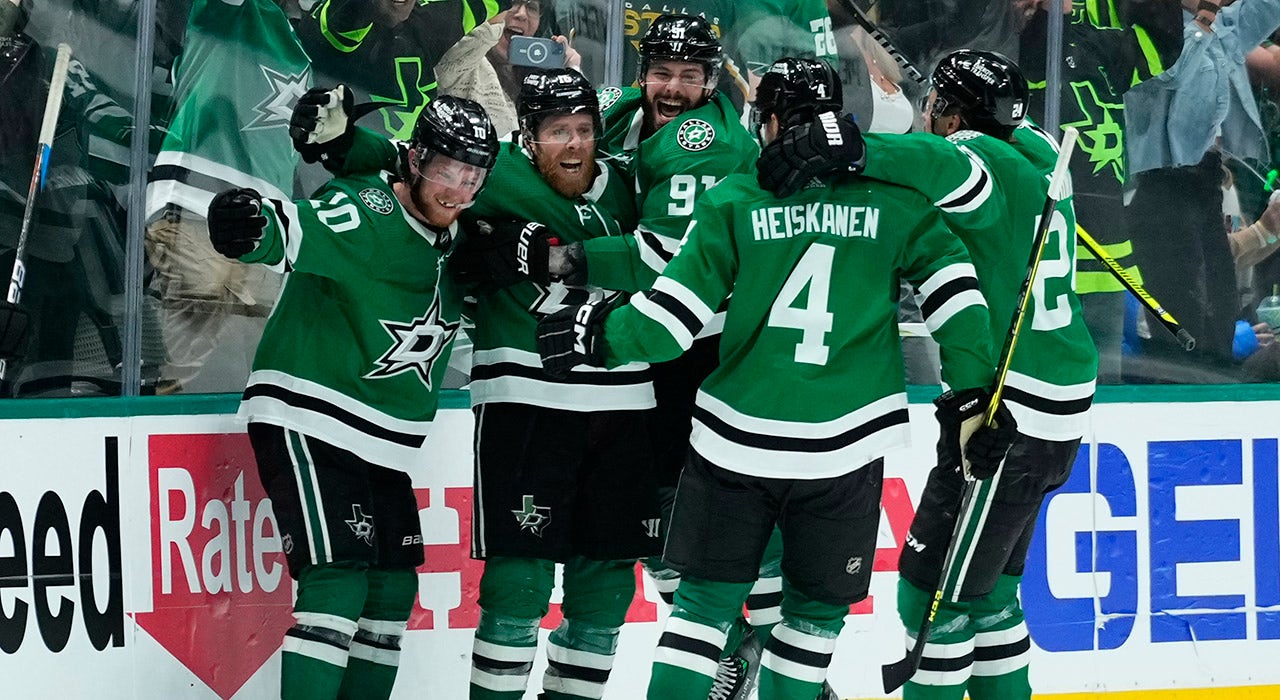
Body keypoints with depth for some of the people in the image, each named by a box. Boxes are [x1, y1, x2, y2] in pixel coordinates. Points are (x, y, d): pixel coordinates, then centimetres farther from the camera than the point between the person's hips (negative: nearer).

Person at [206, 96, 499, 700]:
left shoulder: (453, 238, 7)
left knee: (393, 588, 10)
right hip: (305, 419, -9)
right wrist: (250, 226, -60)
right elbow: (296, 233, -38)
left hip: (382, 444, 9)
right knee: (339, 577, -19)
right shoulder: (364, 213, -19)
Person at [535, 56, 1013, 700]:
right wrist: (972, 387, 4)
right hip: (844, 449, 0)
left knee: (706, 597, 10)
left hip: (735, 440, 0)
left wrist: (599, 335, 10)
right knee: (817, 606, 16)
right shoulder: (892, 199, -1)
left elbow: (675, 315, -5)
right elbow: (952, 285, -4)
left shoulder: (733, 202, -4)